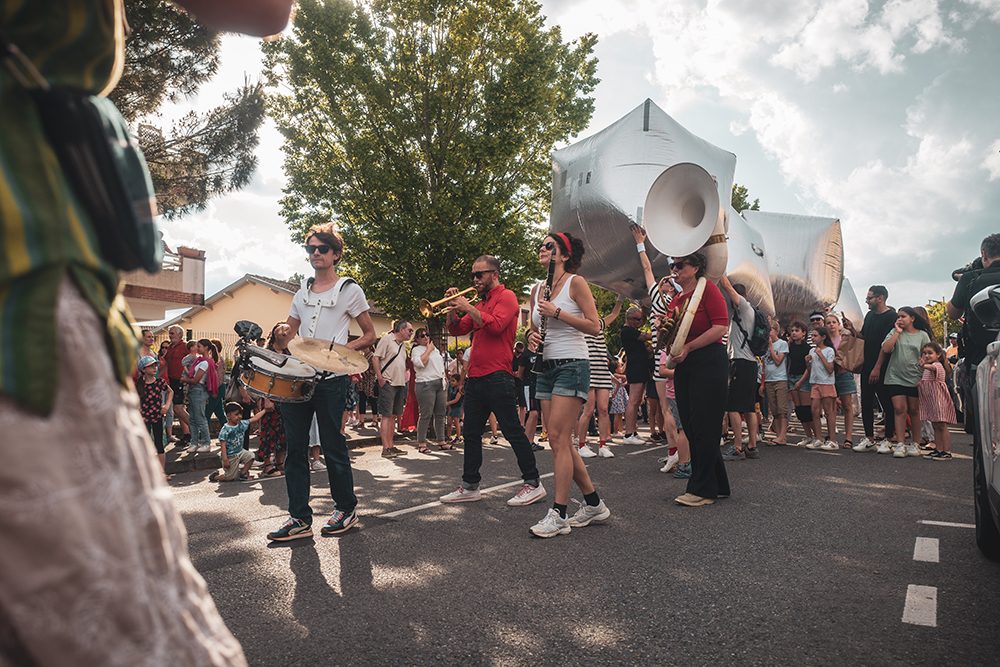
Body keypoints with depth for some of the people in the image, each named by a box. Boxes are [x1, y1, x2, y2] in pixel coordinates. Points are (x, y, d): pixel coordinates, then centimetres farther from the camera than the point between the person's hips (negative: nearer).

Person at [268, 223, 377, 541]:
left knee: (333, 446, 1)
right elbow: (286, 339, 21)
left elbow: (369, 335, 4)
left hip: (331, 379, -5)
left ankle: (347, 509, 19)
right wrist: (281, 335, -3)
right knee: (295, 448, 4)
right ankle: (300, 518, 12)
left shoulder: (349, 290, 2)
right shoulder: (301, 294, 18)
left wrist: (341, 350, -12)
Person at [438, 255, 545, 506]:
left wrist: (468, 307, -14)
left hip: (497, 376, -8)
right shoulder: (480, 303, 21)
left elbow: (495, 325, -20)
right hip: (475, 377, 9)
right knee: (471, 433, 10)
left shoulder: (506, 297, -3)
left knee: (512, 431, -4)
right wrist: (454, 307, 3)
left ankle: (533, 483, 6)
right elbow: (457, 330, 18)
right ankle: (470, 486, 19)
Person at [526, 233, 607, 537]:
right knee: (560, 441, 6)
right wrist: (532, 336, 0)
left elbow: (595, 327, -9)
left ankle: (558, 514, -5)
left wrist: (557, 313, -16)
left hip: (572, 365, -7)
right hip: (546, 367, 8)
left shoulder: (576, 282, -5)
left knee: (558, 438, -12)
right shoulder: (537, 289, 14)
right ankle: (594, 504, 20)